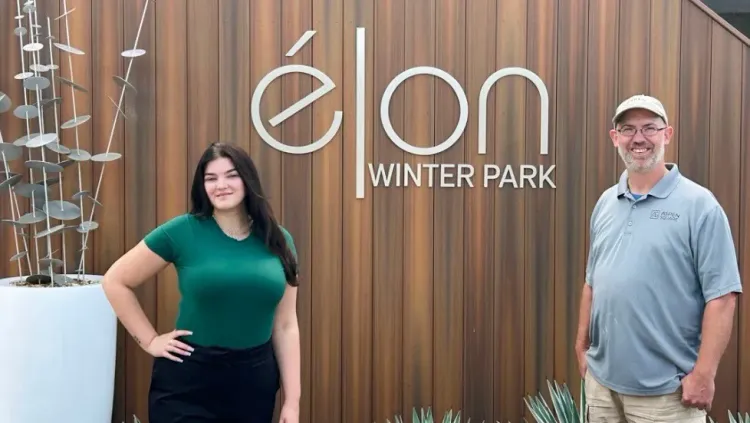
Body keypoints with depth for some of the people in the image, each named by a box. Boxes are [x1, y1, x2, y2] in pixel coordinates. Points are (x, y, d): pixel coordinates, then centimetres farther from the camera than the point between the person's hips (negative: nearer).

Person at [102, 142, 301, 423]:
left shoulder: (278, 242, 2)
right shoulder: (182, 231, -7)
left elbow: (286, 326, 3)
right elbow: (115, 281, 0)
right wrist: (149, 340, -4)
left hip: (255, 381, 3)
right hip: (187, 383, -2)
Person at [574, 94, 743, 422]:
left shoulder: (698, 205, -9)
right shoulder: (605, 203, 9)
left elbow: (721, 295, -12)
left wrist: (703, 374, -16)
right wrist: (582, 345, 13)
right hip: (602, 379, 5)